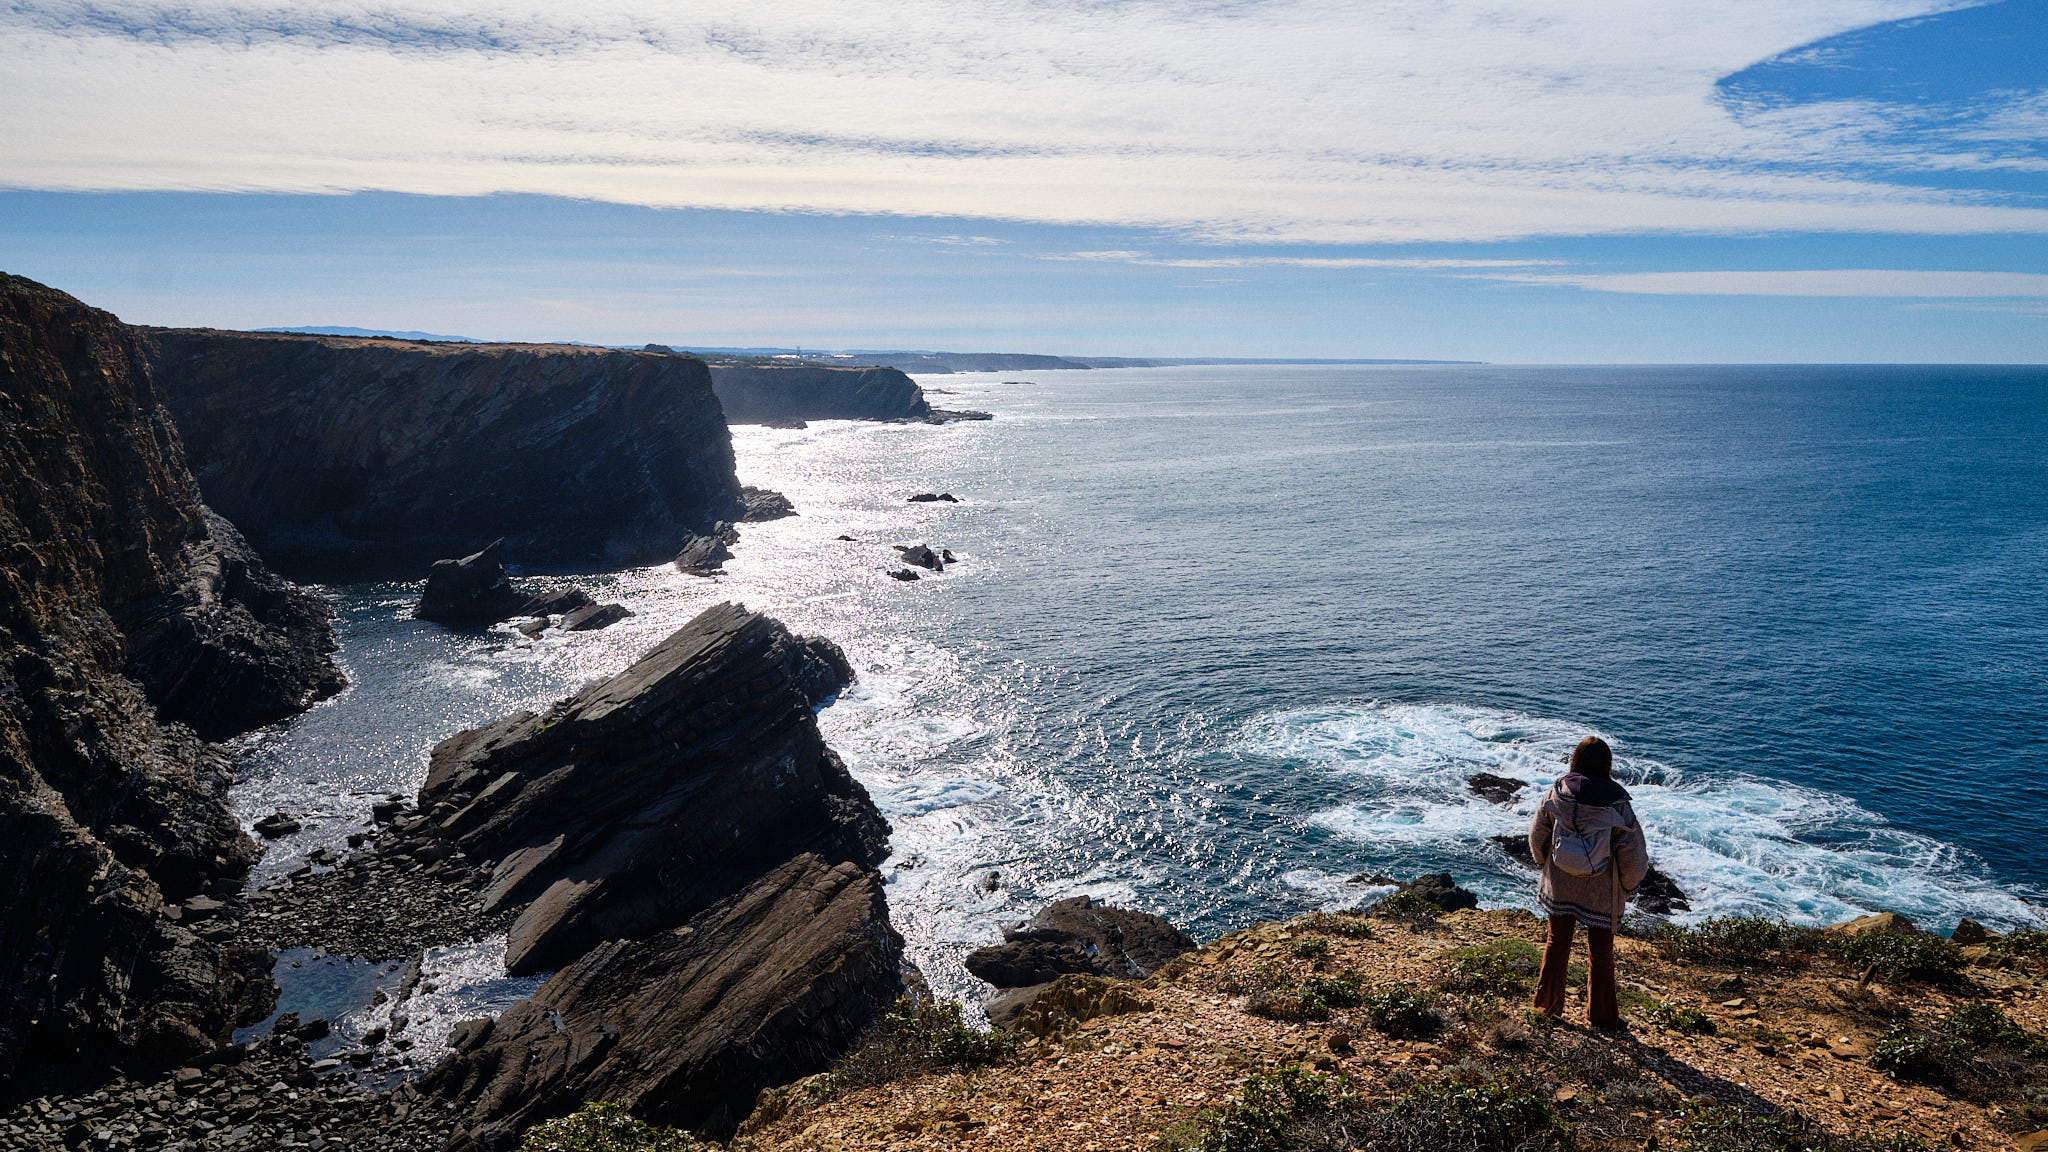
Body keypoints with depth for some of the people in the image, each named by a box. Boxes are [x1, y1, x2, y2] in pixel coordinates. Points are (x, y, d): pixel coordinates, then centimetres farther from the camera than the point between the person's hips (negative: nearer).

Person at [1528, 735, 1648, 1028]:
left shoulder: (1557, 793, -10)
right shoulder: (1615, 803, -17)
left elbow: (1537, 834, 1)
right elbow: (1633, 850, -10)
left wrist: (1545, 864, 19)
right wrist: (1628, 885, 7)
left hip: (1560, 885, 2)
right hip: (1601, 891, -2)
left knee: (1557, 941, 18)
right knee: (1600, 949, 14)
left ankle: (1547, 1001, 28)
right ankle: (1601, 1014, 26)